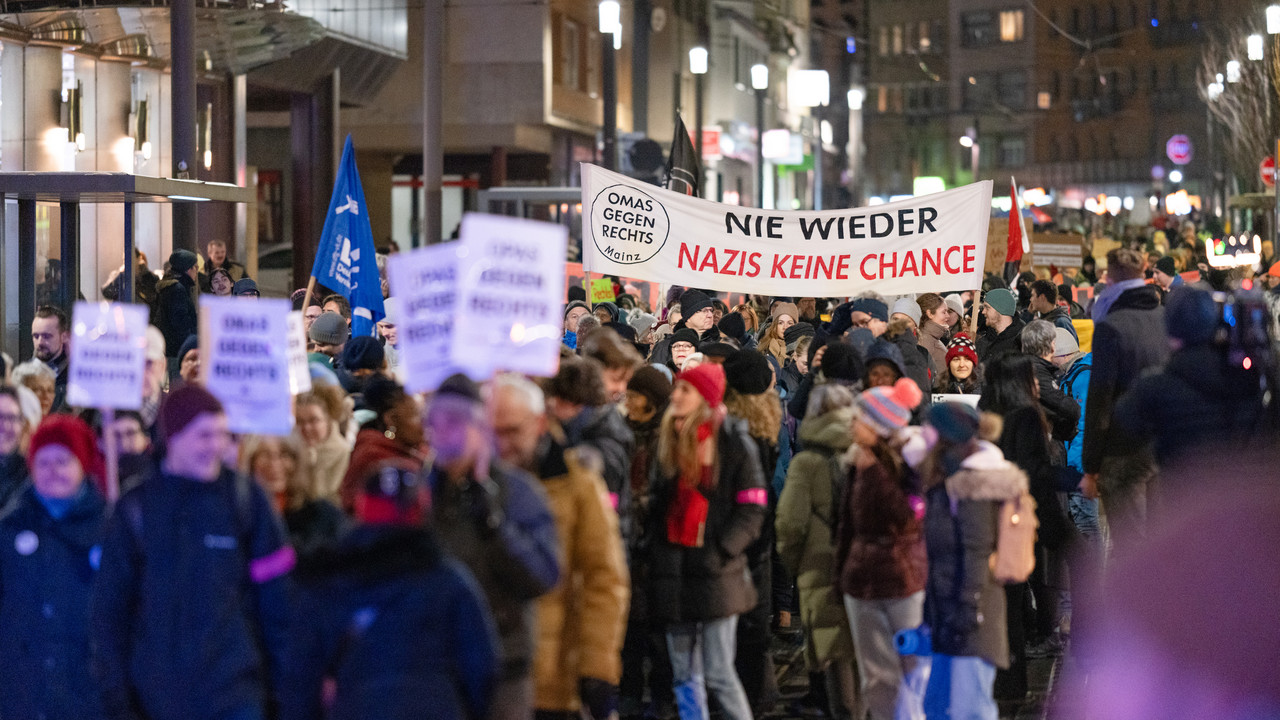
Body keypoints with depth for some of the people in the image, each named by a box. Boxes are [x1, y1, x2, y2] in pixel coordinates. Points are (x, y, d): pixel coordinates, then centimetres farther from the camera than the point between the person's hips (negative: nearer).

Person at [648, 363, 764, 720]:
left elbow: (752, 510, -6)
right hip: (674, 572, 5)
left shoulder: (735, 443, -3)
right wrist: (657, 544, 6)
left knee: (718, 674, -7)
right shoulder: (669, 440, 11)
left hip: (716, 572, -5)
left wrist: (720, 551, -13)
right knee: (685, 676, 7)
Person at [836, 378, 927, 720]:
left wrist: (872, 470, -19)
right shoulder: (860, 463, 10)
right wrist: (843, 569, 16)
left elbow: (908, 515, -21)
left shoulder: (912, 461, -8)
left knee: (917, 674, -3)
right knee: (877, 679, 8)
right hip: (863, 581, 6)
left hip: (906, 581, -6)